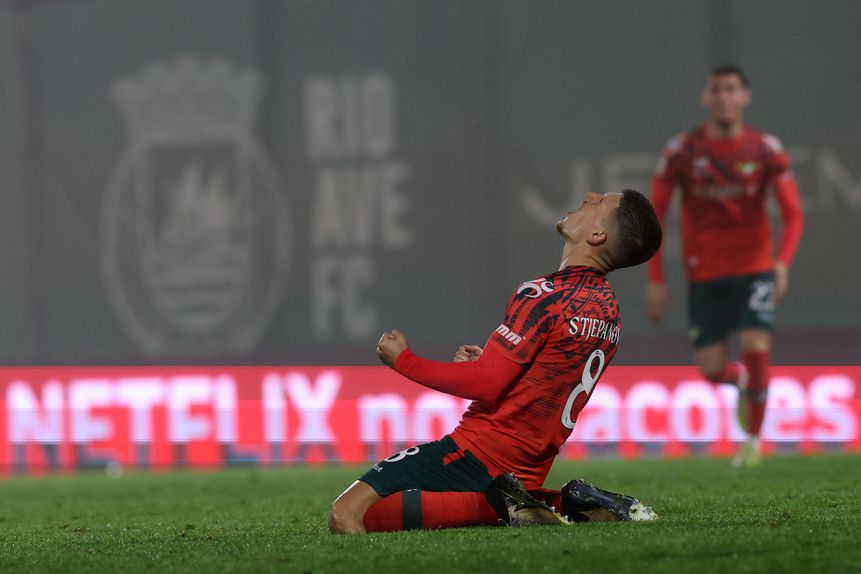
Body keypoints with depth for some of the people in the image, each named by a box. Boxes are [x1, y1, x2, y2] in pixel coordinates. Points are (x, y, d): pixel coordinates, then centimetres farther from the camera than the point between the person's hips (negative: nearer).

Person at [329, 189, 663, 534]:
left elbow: (483, 386, -16)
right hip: (529, 467, 8)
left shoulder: (545, 296, -15)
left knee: (346, 518, -13)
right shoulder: (608, 308, 10)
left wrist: (402, 360, -4)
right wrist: (488, 362, 15)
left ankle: (495, 505, -17)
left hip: (479, 454, -8)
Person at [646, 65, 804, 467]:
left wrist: (783, 262, -22)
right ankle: (741, 382, 34)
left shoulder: (765, 150, -4)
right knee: (710, 369, -4)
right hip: (704, 273, 1)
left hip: (755, 268, -1)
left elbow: (792, 214, -4)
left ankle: (753, 440, 3)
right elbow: (654, 216, 0)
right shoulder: (682, 151, -4)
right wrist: (655, 280, -5)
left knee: (756, 349, -16)